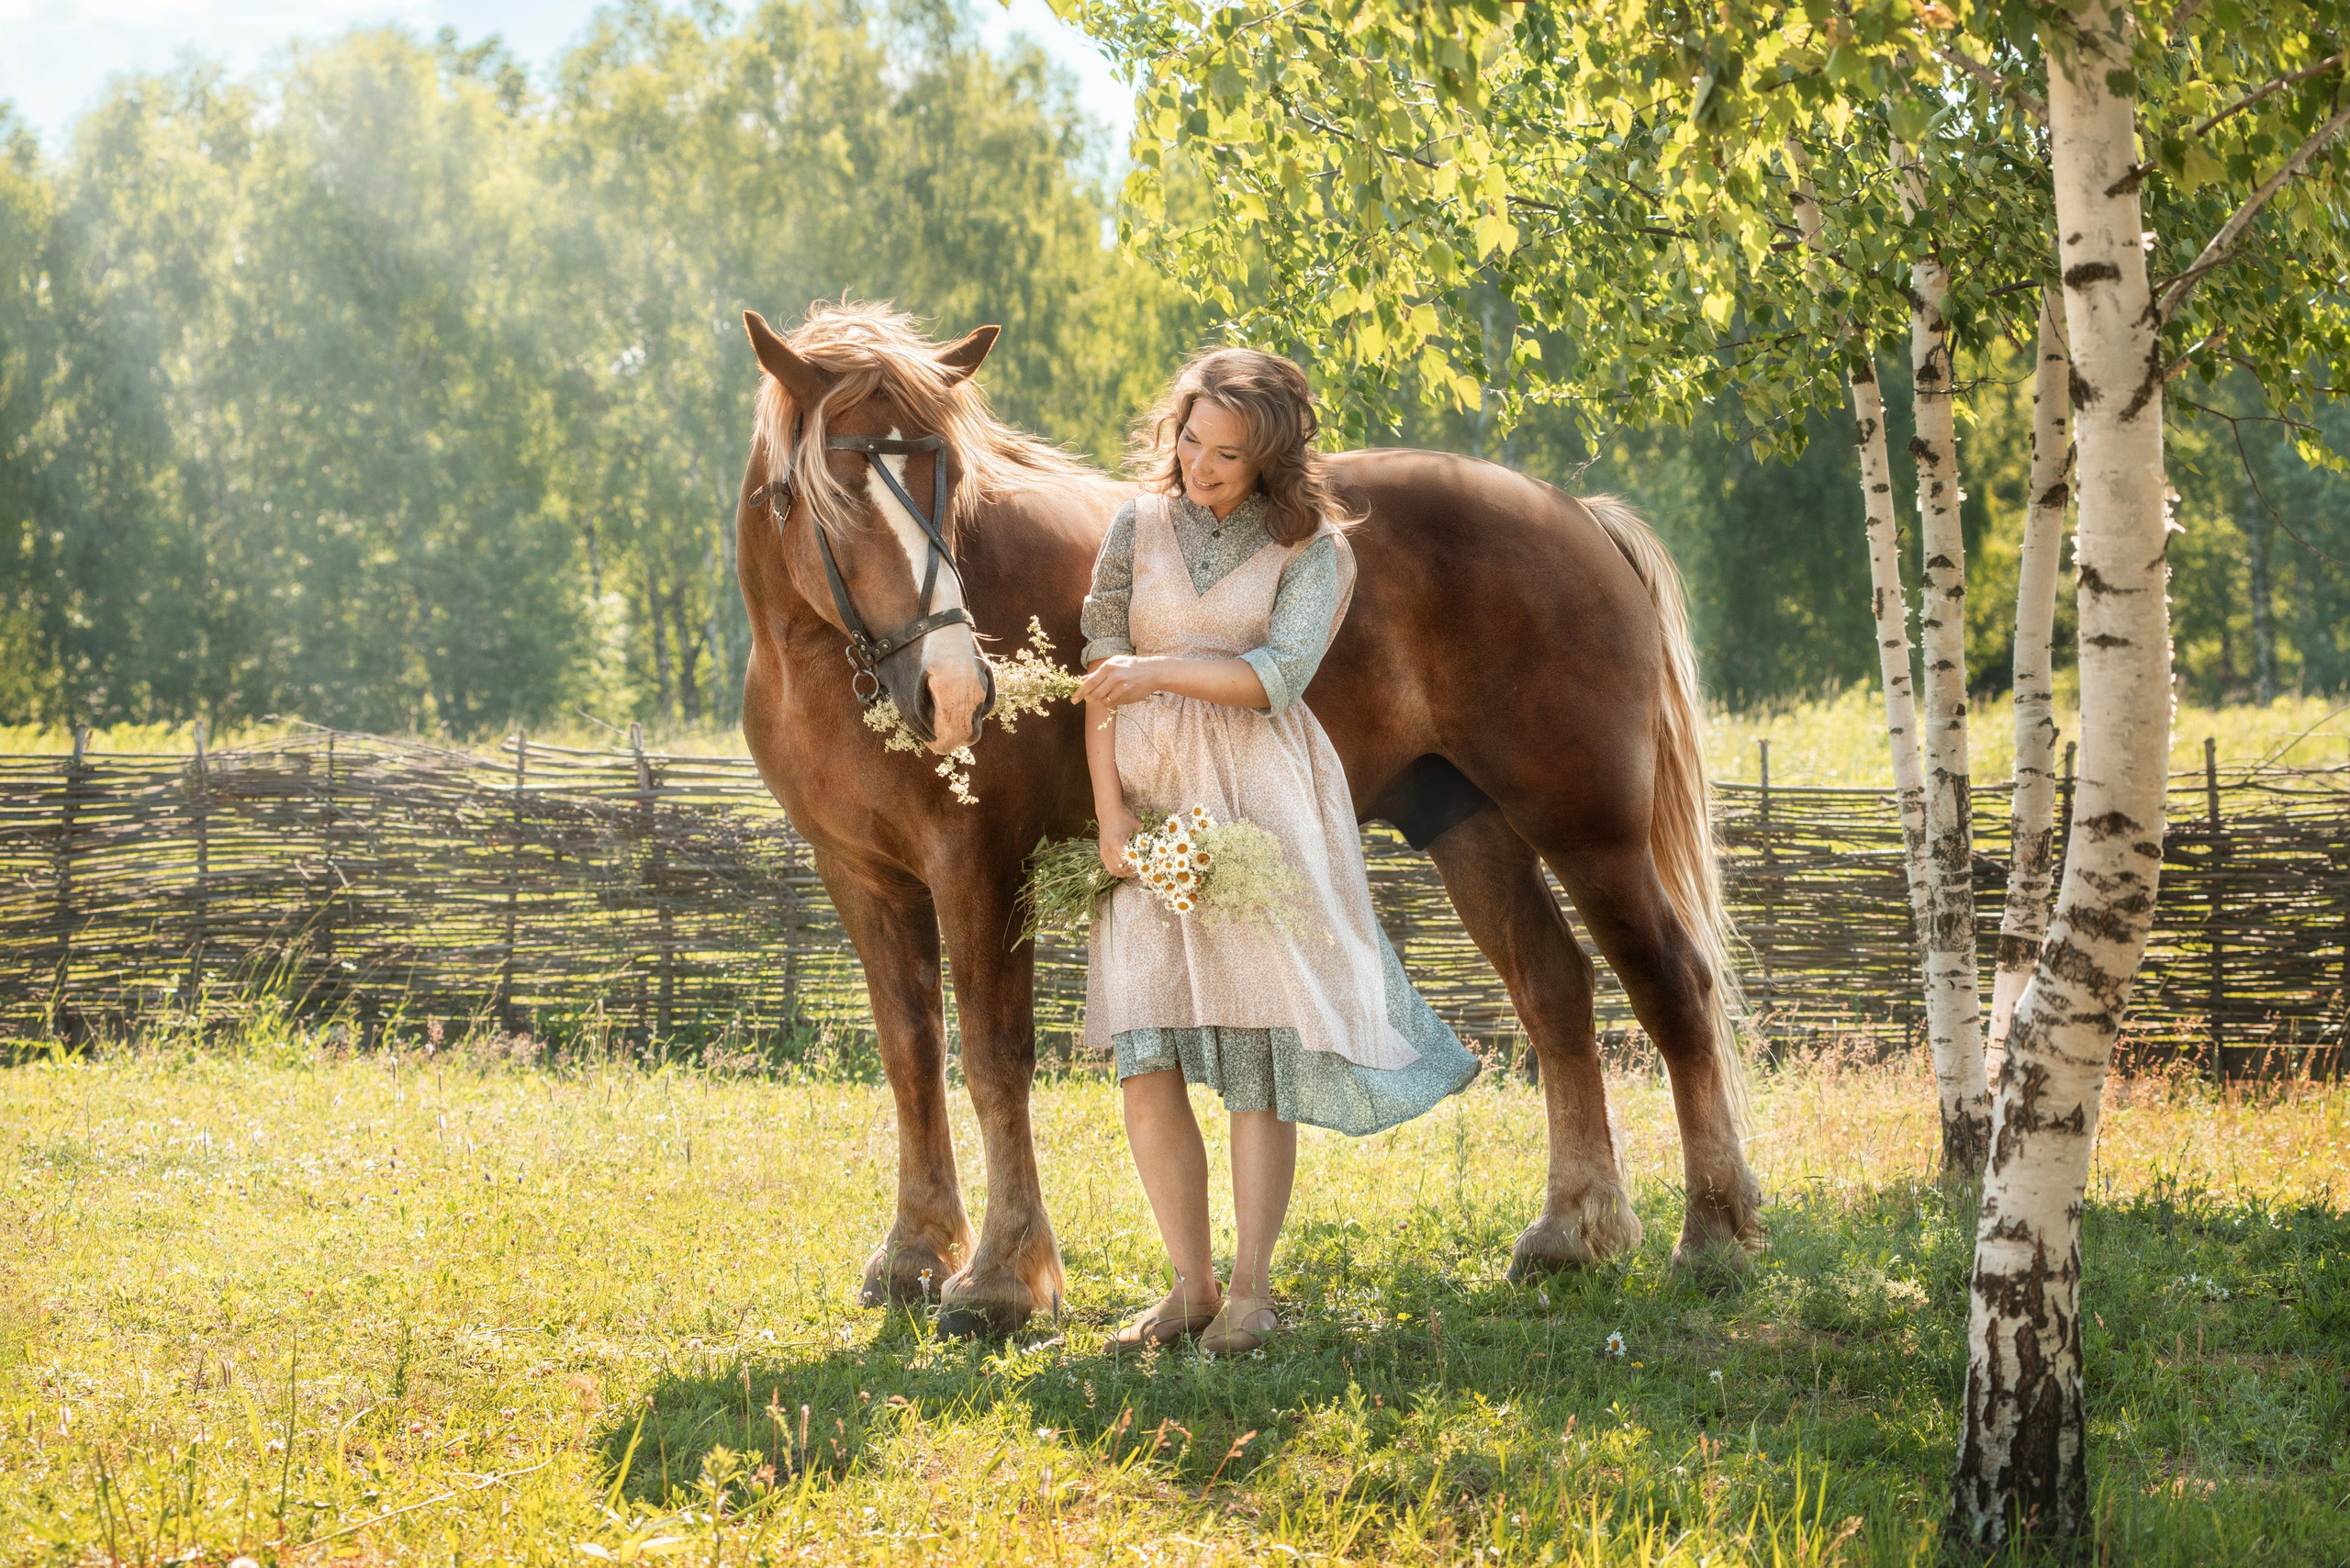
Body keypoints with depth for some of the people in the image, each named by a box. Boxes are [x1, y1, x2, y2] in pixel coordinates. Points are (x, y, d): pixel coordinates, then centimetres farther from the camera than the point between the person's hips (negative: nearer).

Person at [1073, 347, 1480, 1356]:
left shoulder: (1309, 545, 1)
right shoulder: (1140, 529, 8)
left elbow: (1280, 675, -12)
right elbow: (1100, 681, 4)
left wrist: (1162, 670, -19)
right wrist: (1109, 811, -4)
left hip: (1261, 799, -3)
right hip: (1153, 792, 3)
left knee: (1257, 1043, -4)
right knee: (1144, 1052, -4)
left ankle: (1251, 1289, 2)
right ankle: (1190, 1285, 5)